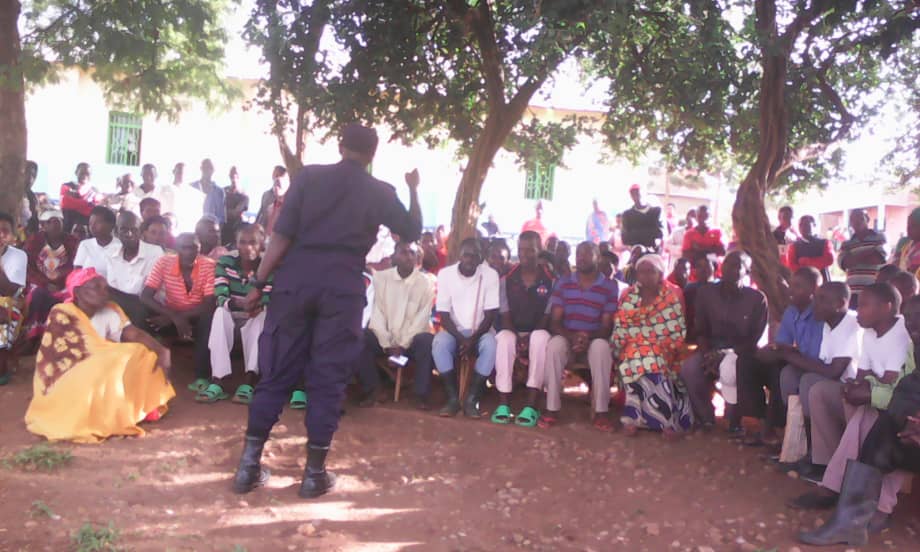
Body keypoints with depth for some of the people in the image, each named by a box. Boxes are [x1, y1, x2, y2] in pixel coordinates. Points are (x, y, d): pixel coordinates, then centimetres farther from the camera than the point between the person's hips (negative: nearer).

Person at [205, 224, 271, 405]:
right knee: (220, 313, -32)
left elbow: (267, 302, -19)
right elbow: (220, 297, -19)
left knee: (263, 314, -33)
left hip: (255, 320, -1)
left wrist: (258, 306, -43)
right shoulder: (225, 261, -9)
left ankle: (250, 382, -40)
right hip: (230, 317, 1)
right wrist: (232, 303, -42)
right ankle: (218, 381, -40)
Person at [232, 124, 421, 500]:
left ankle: (249, 465, 13)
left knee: (276, 373, 8)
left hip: (296, 280, 1)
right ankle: (314, 473, 11)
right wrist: (413, 190, 28)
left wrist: (259, 283, 1)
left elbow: (282, 236, -2)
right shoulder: (380, 192, 5)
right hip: (343, 288, -1)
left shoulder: (310, 176, 4)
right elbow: (412, 232, 18)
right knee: (328, 380, 6)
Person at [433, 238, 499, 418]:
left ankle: (471, 399, -23)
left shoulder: (490, 275, -10)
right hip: (454, 330, 1)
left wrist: (473, 338, -24)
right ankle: (453, 398, -20)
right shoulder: (445, 274, -8)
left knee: (490, 345, -33)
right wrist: (461, 338, -23)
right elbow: (443, 314, -9)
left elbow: (491, 314, -10)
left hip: (480, 330, 0)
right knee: (439, 343, -31)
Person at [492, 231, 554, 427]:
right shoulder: (507, 280, 3)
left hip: (537, 332, -1)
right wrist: (518, 338, -19)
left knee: (540, 337, -37)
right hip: (513, 332, 1)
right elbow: (505, 316, 0)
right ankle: (503, 404, -36)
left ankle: (531, 405, -38)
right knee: (504, 338, -34)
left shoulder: (550, 280, -3)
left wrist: (530, 338, -20)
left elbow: (547, 317, -4)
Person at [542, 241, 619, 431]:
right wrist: (572, 336, -22)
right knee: (554, 345, -33)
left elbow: (607, 327, -3)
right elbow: (554, 322, 0)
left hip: (595, 340, -1)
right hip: (567, 338, 1)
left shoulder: (610, 287, 1)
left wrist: (588, 337, -25)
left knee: (602, 347, -36)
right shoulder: (563, 283, 6)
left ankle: (600, 412, -29)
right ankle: (552, 409, -28)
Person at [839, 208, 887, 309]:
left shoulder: (879, 238, 8)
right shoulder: (846, 244, 15)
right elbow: (843, 262, -3)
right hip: (853, 291, 3)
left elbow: (880, 258, -7)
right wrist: (867, 254, -5)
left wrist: (855, 258, 0)